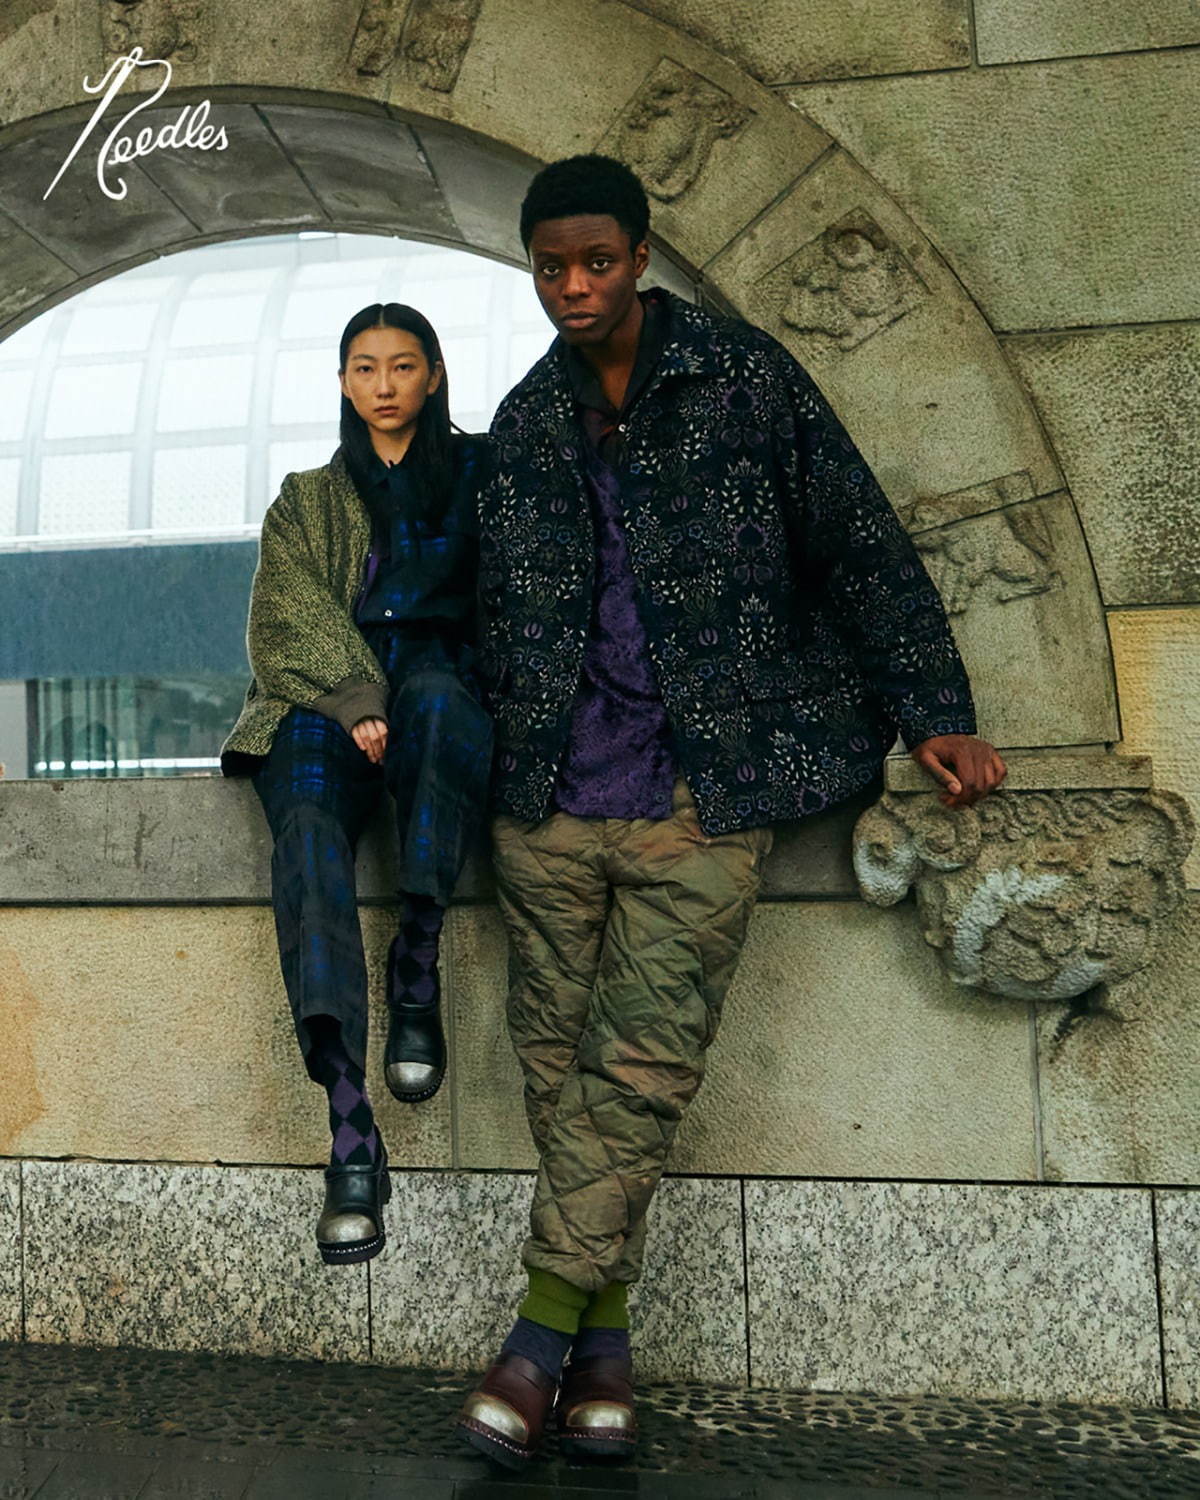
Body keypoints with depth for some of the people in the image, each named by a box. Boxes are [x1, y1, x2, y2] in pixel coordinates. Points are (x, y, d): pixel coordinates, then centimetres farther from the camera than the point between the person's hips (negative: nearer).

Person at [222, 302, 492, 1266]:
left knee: (437, 696, -40)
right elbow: (288, 621, 9)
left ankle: (417, 967, -34)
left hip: (441, 679, -1)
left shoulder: (478, 474, 22)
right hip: (324, 703, 1)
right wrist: (355, 698, -12)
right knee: (309, 826, -33)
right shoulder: (307, 503, 26)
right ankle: (352, 1134, -41)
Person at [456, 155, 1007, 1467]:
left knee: (642, 1064, -7)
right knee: (557, 1055, 3)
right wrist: (492, 748, 15)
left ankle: (546, 1328, 4)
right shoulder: (524, 422, 15)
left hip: (702, 792, -4)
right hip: (550, 797, 4)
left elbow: (861, 549, 4)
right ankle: (602, 1336, 14)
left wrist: (930, 710, -1)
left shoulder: (747, 378, 3)